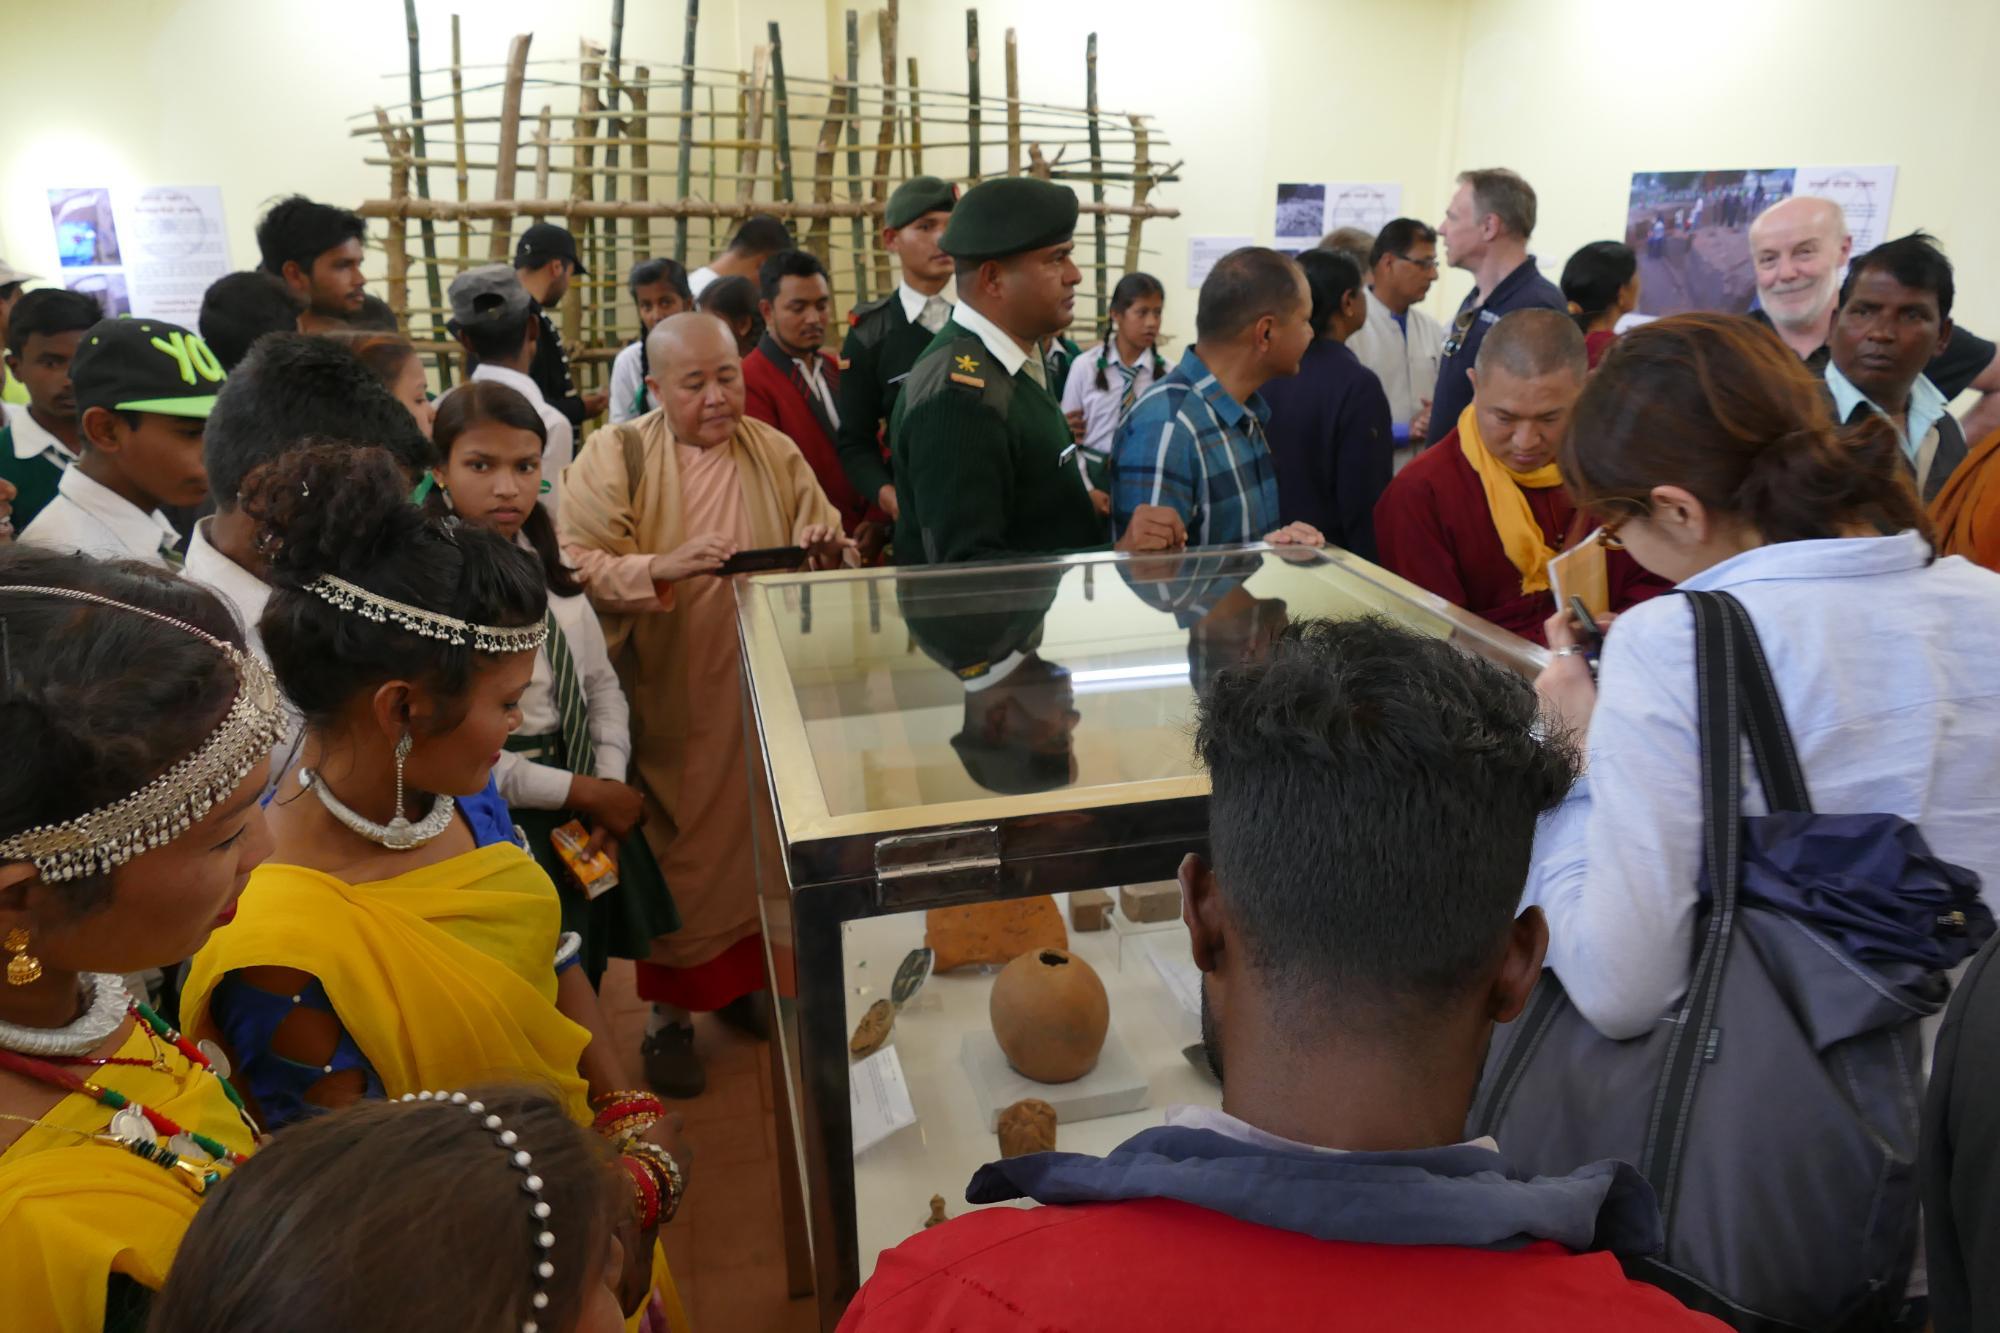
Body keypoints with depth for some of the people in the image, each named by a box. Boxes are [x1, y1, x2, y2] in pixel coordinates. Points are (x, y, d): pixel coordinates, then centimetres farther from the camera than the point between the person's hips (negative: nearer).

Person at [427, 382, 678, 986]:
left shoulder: (547, 563, 4)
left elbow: (601, 684, 7)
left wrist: (608, 787, -7)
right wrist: (582, 793, -15)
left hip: (585, 821, 6)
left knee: (584, 984, 21)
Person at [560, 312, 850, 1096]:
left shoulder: (775, 455, 3)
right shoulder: (615, 456, -6)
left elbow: (830, 548, 5)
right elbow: (574, 567, -15)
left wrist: (826, 551, -18)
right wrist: (662, 566, -30)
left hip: (763, 694, 3)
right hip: (667, 703, -3)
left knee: (760, 840, 13)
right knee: (678, 854, 7)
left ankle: (743, 978, 35)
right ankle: (669, 1014, 24)